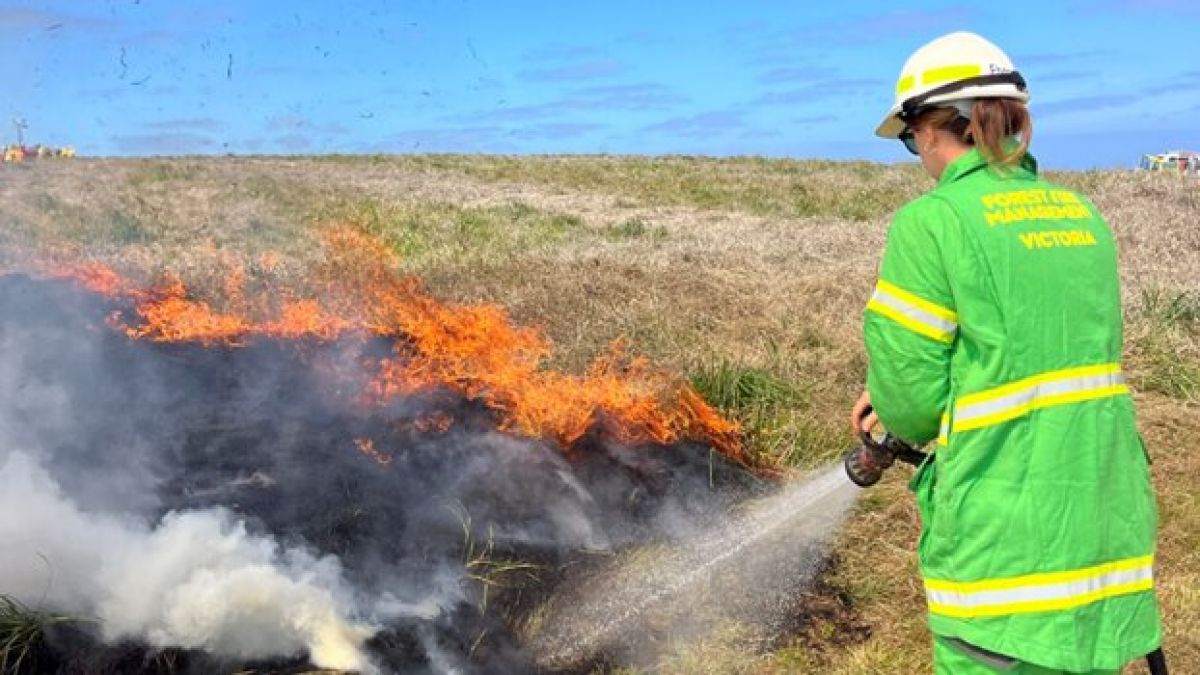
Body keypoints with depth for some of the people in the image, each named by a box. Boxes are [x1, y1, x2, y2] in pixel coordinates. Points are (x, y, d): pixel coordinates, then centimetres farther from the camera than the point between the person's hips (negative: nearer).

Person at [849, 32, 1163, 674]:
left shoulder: (931, 220, -12)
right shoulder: (1082, 215, 9)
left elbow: (912, 396, -11)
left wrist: (902, 415, 12)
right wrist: (900, 396, 16)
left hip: (1006, 544, -6)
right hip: (1108, 534, 6)